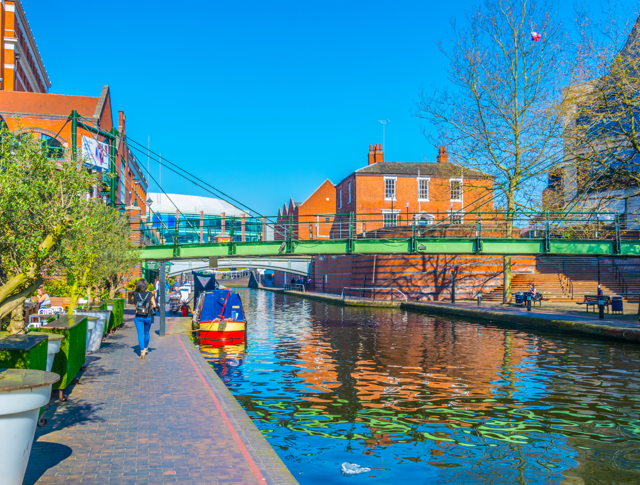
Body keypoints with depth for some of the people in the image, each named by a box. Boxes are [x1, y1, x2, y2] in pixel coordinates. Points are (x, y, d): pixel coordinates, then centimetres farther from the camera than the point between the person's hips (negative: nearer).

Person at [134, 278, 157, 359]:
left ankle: (142, 351, -6)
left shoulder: (135, 294, -8)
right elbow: (154, 305, -8)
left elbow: (134, 303, 8)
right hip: (148, 317, 0)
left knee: (140, 334, 3)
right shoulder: (150, 294, -11)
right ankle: (145, 348, 38)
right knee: (146, 333, 20)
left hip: (138, 317, 0)